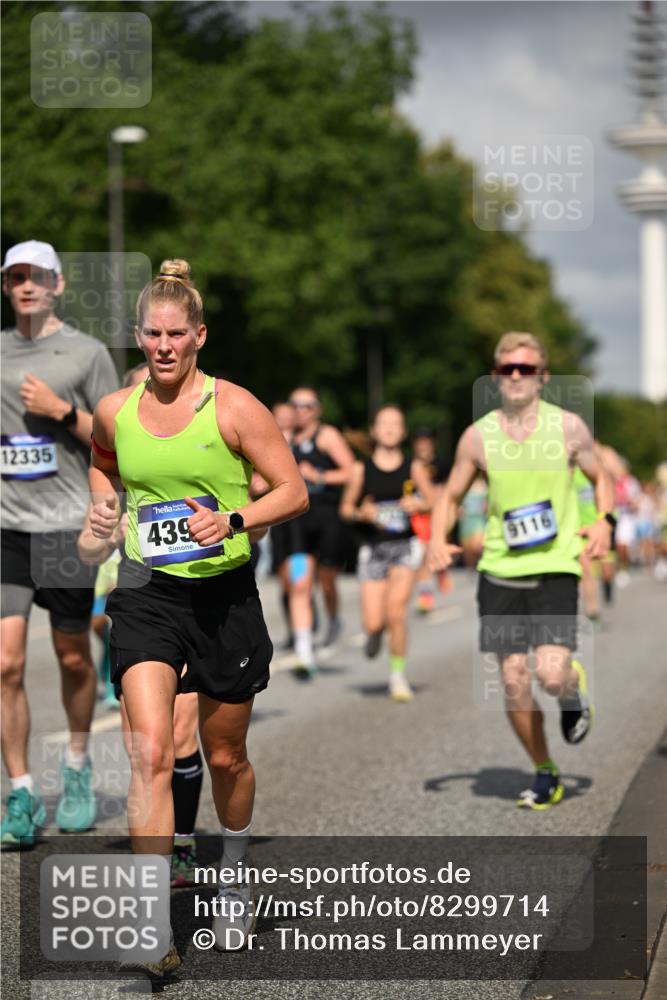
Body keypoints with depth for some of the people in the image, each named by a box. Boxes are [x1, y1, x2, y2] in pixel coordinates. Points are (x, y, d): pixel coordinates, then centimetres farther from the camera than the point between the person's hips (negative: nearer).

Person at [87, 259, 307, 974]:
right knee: (151, 754, -16)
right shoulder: (114, 410, 1)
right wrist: (103, 501, 3)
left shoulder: (233, 407, -9)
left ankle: (232, 876, 43)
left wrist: (233, 520, -21)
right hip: (146, 592, 1)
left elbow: (294, 491, -5)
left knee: (225, 756, 14)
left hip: (223, 592, -1)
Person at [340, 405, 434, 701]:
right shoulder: (361, 469, 2)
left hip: (405, 544, -1)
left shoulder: (414, 468, 3)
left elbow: (432, 501, 12)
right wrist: (363, 513, -11)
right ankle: (376, 632, 35)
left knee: (396, 609, -17)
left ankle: (398, 674, 1)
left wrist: (418, 505, -9)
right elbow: (346, 508, 10)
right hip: (372, 547, 1)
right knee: (373, 623, -5)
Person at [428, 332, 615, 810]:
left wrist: (604, 520, -5)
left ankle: (575, 688, 21)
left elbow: (601, 478, 14)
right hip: (500, 570, 2)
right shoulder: (478, 436, 3)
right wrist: (438, 539, -5)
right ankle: (545, 775, 22)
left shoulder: (568, 427, 0)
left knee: (552, 674, -18)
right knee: (514, 681, 1)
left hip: (556, 568, -2)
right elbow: (451, 496, 14)